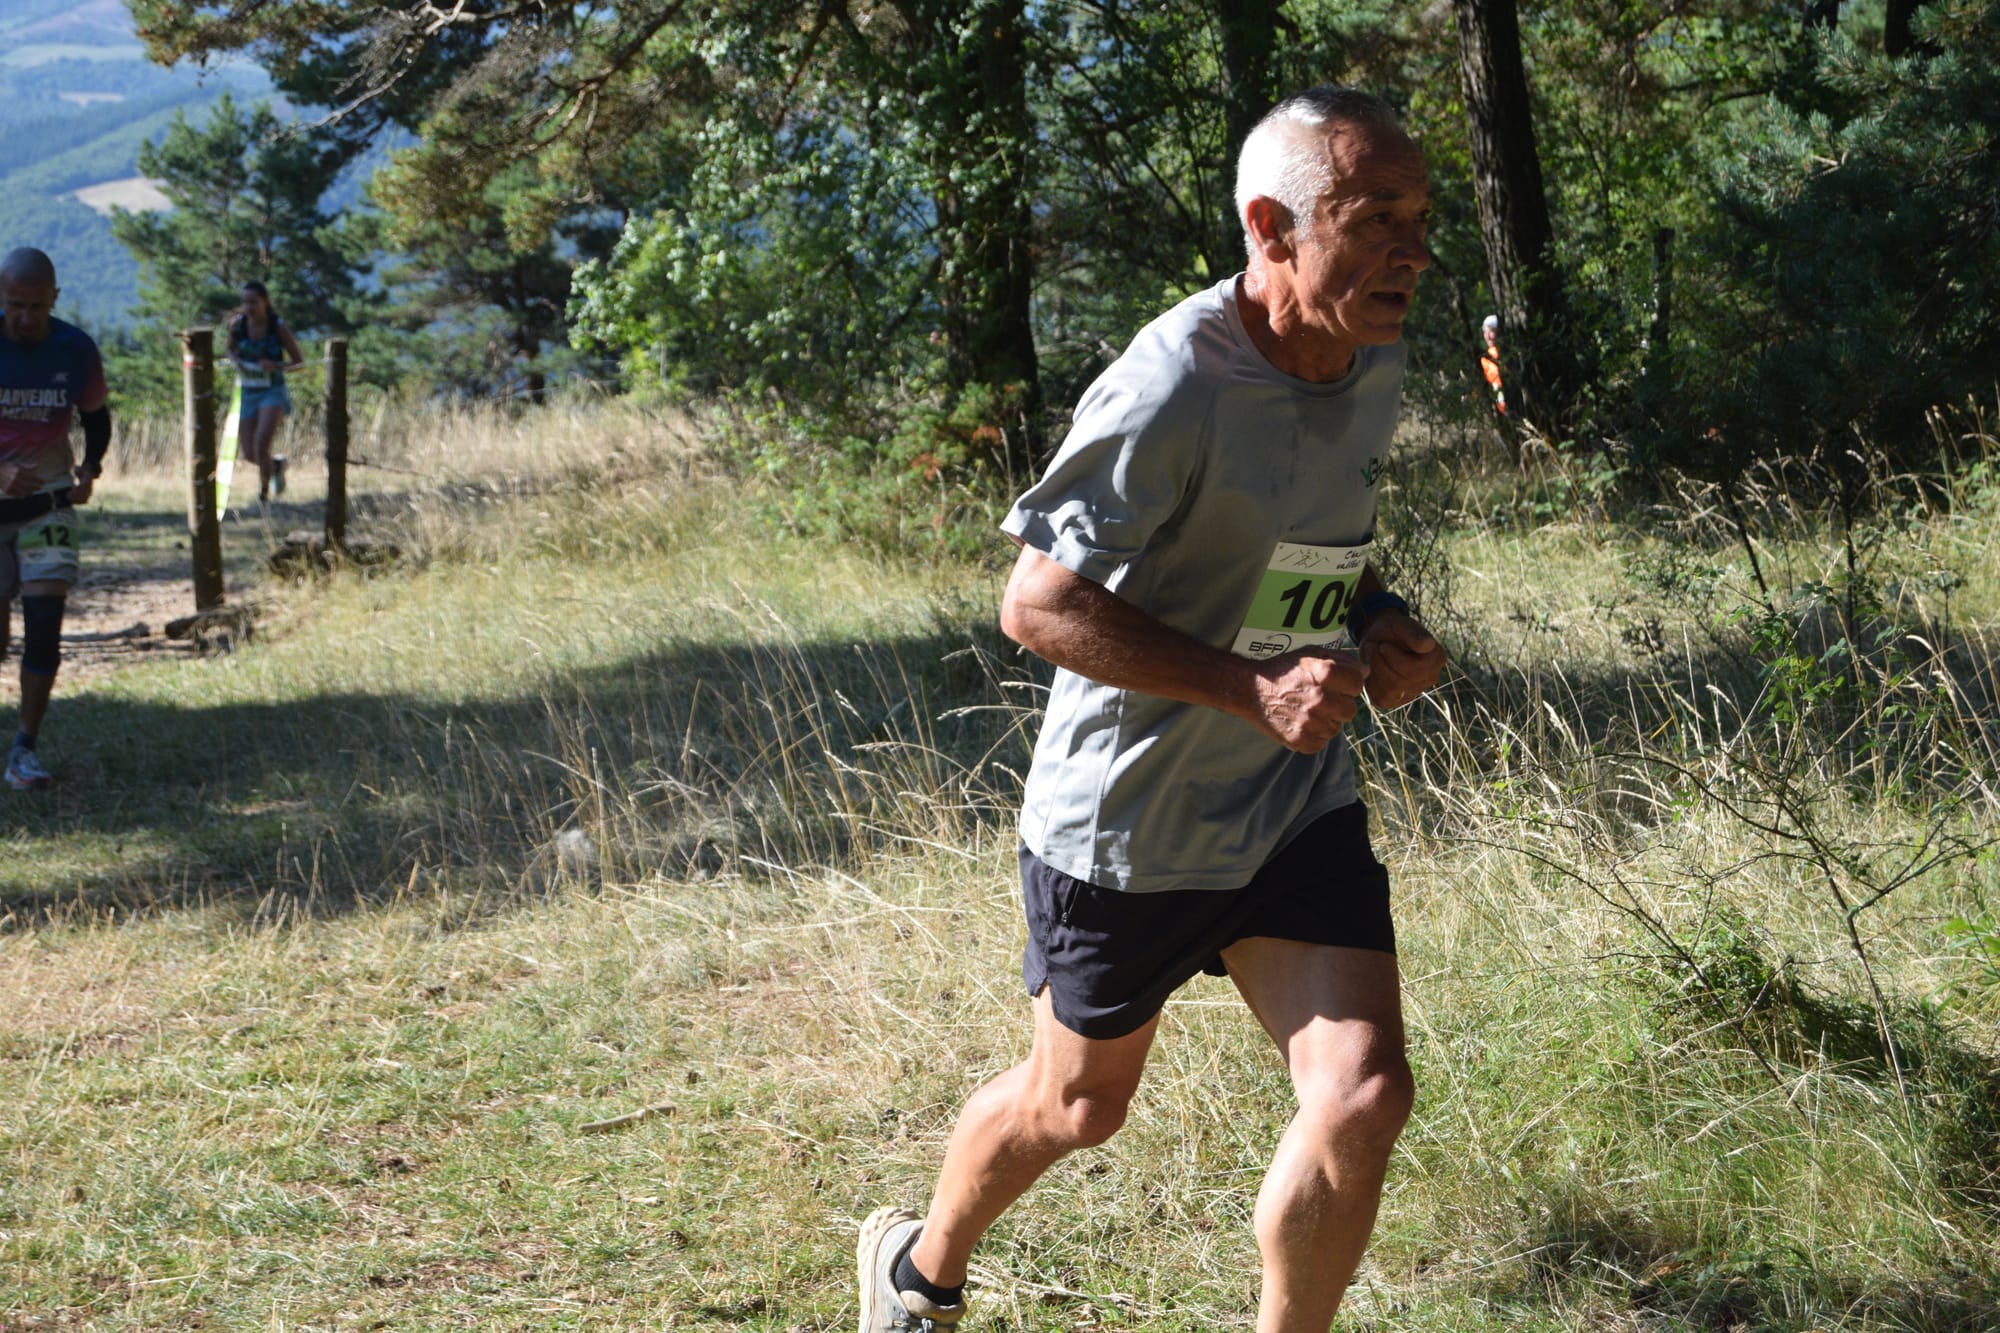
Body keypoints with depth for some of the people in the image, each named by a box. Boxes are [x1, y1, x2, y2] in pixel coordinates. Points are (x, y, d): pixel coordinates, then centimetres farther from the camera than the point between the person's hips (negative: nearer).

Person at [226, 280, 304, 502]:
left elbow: (299, 362, -3)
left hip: (273, 393, -4)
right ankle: (276, 464, 37)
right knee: (250, 455, 3)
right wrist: (236, 361, -6)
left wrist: (276, 366, -21)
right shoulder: (237, 324, -3)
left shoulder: (279, 328, -12)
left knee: (261, 443, -23)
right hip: (247, 394, 4)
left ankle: (263, 493, -4)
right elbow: (231, 349, 17)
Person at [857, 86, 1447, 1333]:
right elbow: (1039, 603, -23)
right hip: (1128, 820, -5)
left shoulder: (1376, 367, 0)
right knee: (1077, 1107, 15)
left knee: (1364, 1098, -11)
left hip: (1298, 807, 6)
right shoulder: (1170, 391, -26)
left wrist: (1382, 625, -4)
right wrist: (1253, 689, -30)